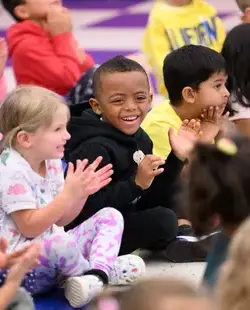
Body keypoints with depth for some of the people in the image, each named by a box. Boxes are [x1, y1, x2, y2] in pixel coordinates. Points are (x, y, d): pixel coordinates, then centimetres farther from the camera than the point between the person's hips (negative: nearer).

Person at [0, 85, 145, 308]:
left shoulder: (51, 164, 8)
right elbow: (30, 227, -23)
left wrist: (82, 193, -5)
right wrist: (69, 193, -27)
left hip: (51, 254, 10)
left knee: (110, 216, 3)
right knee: (61, 242, -41)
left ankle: (97, 274, -25)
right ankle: (107, 270, -9)